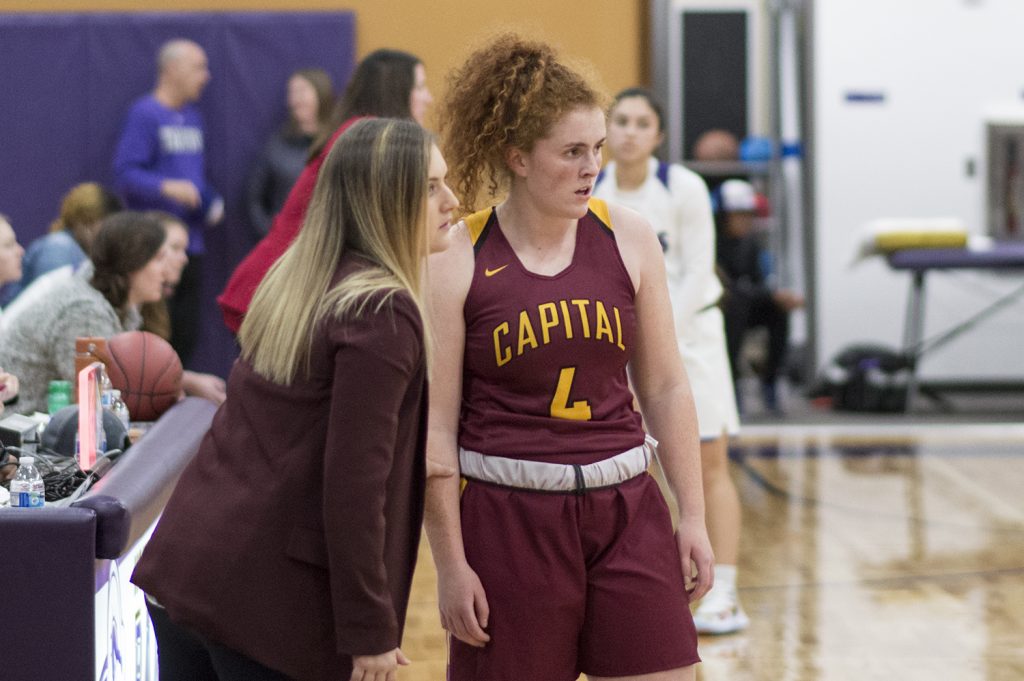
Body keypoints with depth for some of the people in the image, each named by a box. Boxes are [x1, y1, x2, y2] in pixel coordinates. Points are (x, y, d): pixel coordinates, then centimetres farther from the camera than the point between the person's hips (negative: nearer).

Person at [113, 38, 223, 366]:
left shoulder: (192, 117, 16)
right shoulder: (144, 114, -8)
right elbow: (125, 173, -15)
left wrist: (212, 203, 6)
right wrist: (168, 188, -26)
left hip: (191, 243, 8)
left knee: (186, 333, 9)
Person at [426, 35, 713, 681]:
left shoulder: (628, 238, 3)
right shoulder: (456, 261, -7)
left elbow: (665, 389, 10)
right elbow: (434, 426, -5)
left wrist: (692, 517, 7)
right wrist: (451, 564, -7)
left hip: (625, 506, 3)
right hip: (506, 514, -3)